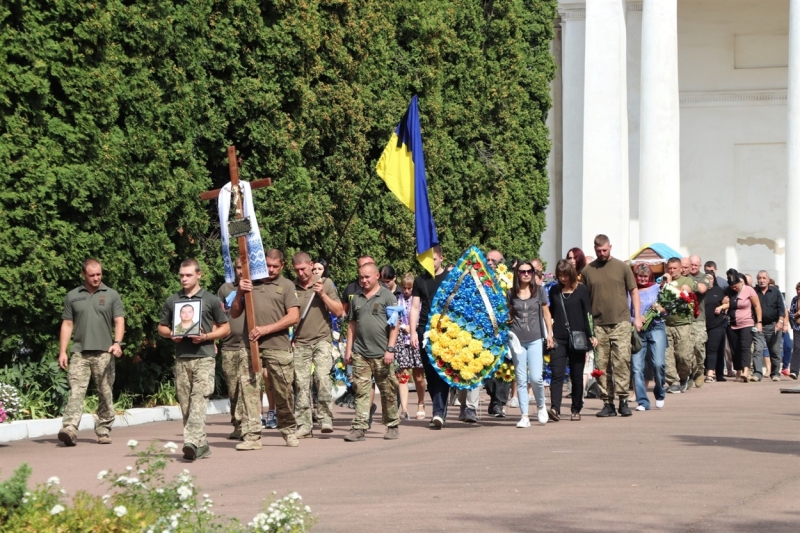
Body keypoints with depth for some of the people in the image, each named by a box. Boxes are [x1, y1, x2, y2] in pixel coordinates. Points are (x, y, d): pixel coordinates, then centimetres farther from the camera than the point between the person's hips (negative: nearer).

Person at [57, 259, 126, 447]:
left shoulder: (111, 295, 7)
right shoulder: (73, 296, 11)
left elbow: (119, 321, 1)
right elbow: (67, 325, 12)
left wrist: (117, 342, -15)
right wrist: (62, 352, 5)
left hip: (104, 352, 0)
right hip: (79, 353, 0)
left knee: (105, 394, 5)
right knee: (76, 391, -12)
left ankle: (103, 431, 13)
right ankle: (69, 428, -24)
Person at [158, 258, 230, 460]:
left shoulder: (211, 300, 4)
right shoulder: (172, 300, 13)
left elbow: (225, 329, 7)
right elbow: (161, 327, 20)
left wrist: (206, 336, -10)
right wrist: (170, 334, -3)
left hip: (204, 356, -4)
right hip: (181, 358, 4)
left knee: (199, 399, -17)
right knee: (185, 403, 4)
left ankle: (191, 441, -27)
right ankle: (201, 444, 12)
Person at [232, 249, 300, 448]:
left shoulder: (286, 285, 8)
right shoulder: (250, 283, 15)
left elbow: (294, 317, -2)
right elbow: (234, 314, 17)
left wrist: (266, 329, -9)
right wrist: (240, 293, -1)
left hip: (278, 347, -2)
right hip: (251, 347, 2)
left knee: (283, 392, 1)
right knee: (250, 391, -4)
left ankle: (288, 430, 17)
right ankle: (252, 436, -2)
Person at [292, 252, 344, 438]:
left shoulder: (325, 284, 3)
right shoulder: (291, 288, 3)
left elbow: (339, 311, 0)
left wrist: (322, 294, -11)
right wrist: (288, 339, 3)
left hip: (321, 340, -2)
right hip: (299, 343, 2)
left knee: (322, 377, -20)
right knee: (301, 384, 1)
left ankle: (326, 418, -13)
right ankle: (304, 425, 6)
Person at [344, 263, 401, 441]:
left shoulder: (387, 296, 0)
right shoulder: (356, 298, 13)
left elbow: (395, 324, -3)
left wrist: (390, 349, -10)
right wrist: (349, 349, 10)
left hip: (381, 353, -3)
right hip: (360, 353, 3)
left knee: (388, 392, 5)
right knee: (361, 391, -3)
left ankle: (392, 426, 17)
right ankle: (359, 428, -5)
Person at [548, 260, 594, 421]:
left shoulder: (581, 290, 0)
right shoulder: (554, 291, 9)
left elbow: (587, 314, -2)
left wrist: (590, 335, -8)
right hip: (558, 338, 2)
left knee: (576, 375, 5)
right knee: (557, 374, -9)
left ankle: (576, 410, 13)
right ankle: (555, 408, -17)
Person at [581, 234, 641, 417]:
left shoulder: (622, 267, 6)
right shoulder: (588, 270, 7)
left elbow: (634, 291, 10)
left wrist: (637, 316, 3)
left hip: (621, 322, -1)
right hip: (598, 324, 1)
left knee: (622, 360, -9)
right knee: (602, 365, 2)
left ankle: (623, 400, -5)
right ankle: (608, 403, 7)